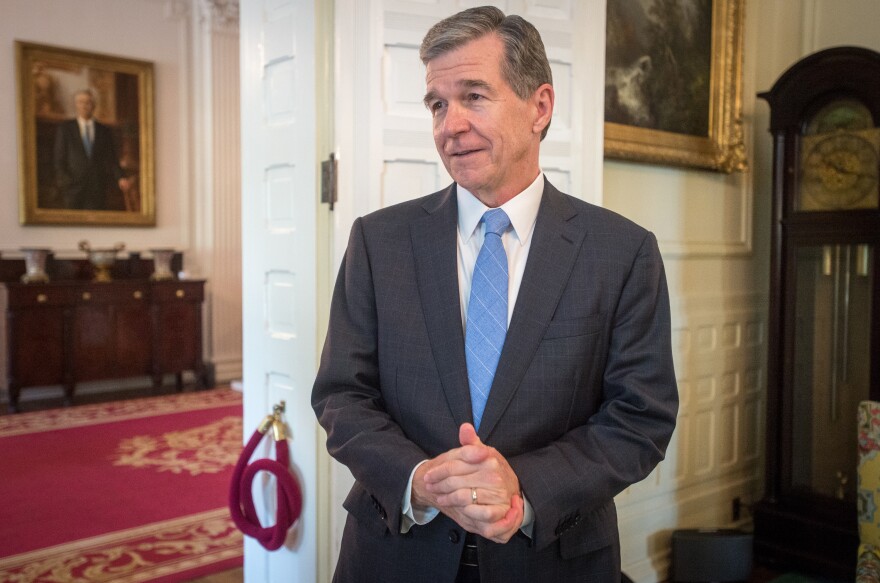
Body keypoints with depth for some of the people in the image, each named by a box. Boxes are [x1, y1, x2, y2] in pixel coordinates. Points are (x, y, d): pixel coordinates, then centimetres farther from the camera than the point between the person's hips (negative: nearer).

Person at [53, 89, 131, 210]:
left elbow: (112, 160, 8)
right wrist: (63, 180, -6)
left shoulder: (104, 131, 12)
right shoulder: (64, 128, 9)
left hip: (97, 189, 1)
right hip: (73, 186, -1)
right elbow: (59, 158, 6)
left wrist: (120, 178, -9)